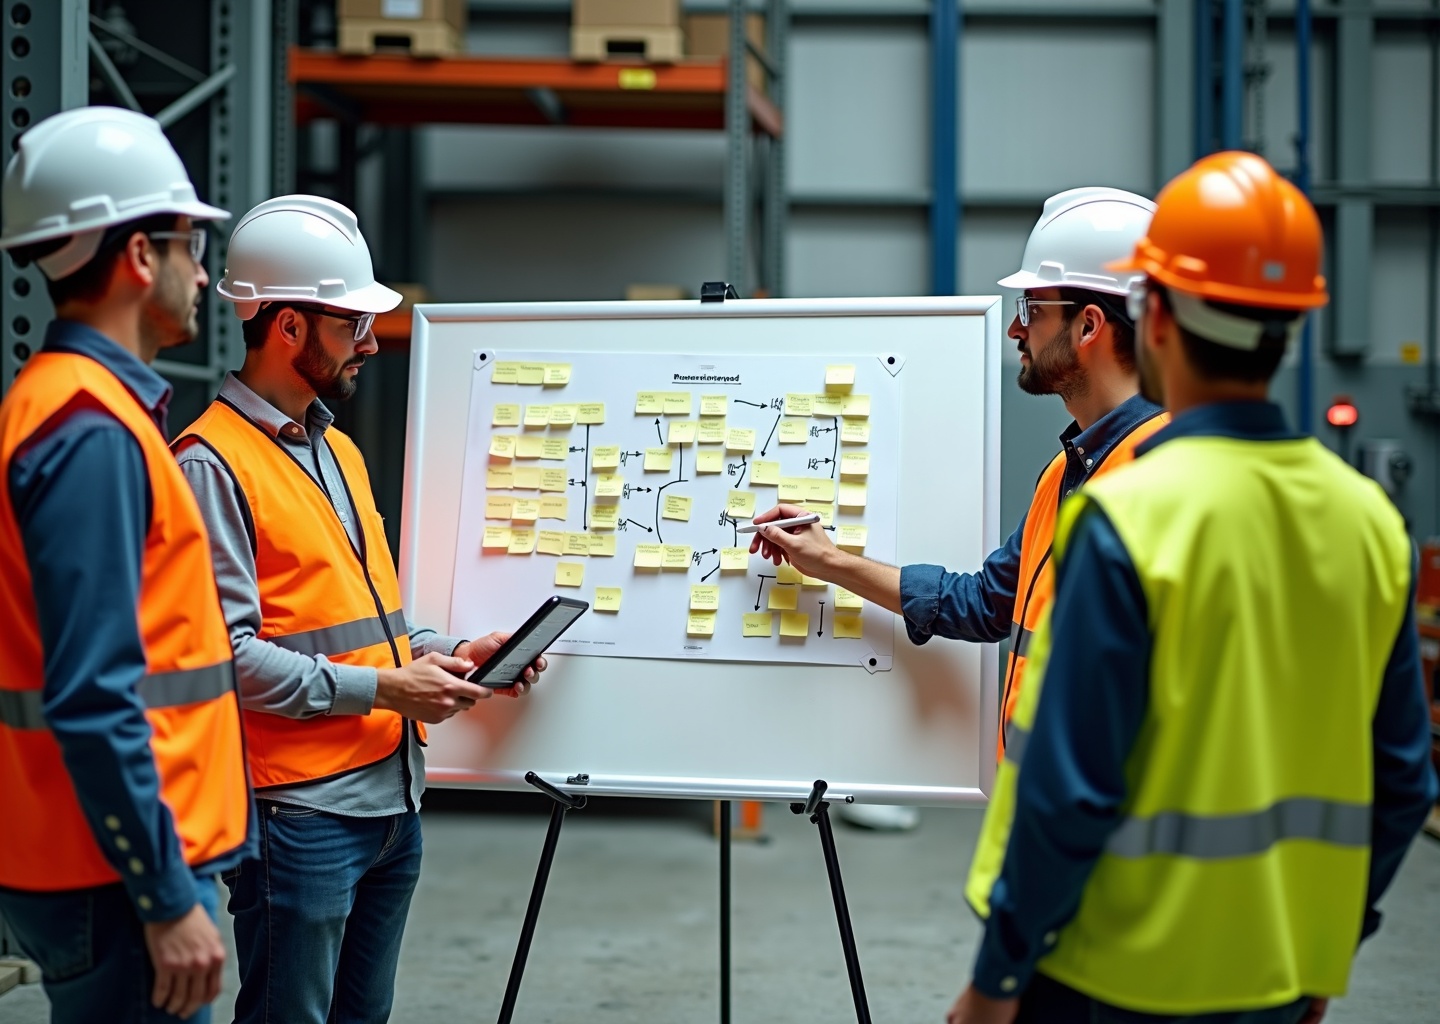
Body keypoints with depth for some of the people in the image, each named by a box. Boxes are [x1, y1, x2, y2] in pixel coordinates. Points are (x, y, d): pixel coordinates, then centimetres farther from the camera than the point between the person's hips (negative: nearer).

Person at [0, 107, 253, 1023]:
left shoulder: (80, 407, 13)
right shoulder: (91, 430, -18)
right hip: (119, 877, -10)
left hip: (117, 863, 10)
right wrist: (168, 899, -20)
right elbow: (94, 701, -23)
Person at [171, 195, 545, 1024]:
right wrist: (379, 688, -17)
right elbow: (224, 651, -20)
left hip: (393, 797, 9)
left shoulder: (338, 450, 17)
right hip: (299, 808, -9)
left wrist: (447, 653, 6)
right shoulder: (213, 464, -13)